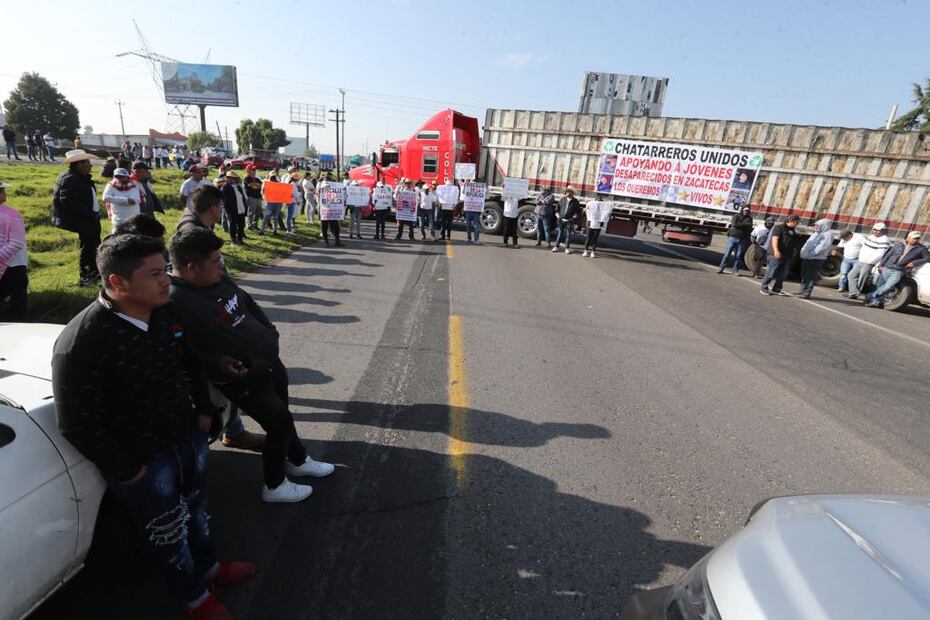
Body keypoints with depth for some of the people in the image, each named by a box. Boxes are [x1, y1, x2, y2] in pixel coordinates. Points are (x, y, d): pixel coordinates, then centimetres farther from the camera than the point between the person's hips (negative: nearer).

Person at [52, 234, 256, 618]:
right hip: (144, 462, -5)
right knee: (169, 533, 17)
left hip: (190, 438, 6)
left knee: (196, 511, 26)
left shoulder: (166, 312, -7)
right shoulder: (81, 343, -27)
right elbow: (78, 426, -21)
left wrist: (204, 411, 8)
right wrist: (128, 471, -14)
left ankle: (208, 568, 53)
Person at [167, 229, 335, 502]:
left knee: (281, 414, 23)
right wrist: (248, 367, -18)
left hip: (269, 359, 8)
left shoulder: (218, 280, 0)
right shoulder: (177, 305, -27)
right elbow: (211, 356, -28)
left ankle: (297, 460, 47)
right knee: (280, 423, 3)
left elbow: (250, 305, 14)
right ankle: (274, 486, 28)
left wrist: (270, 335, 4)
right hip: (244, 378, -8)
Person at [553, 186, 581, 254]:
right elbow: (558, 206, 16)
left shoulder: (575, 201, -2)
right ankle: (557, 246, 15)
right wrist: (559, 214, 9)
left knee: (568, 234, 2)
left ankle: (567, 248, 8)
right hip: (561, 219, 2)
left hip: (569, 220, -2)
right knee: (560, 233, 8)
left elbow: (578, 210, 2)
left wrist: (574, 217, -5)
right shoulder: (563, 199, 4)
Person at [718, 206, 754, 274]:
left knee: (738, 255, 3)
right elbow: (734, 224, -11)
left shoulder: (749, 218, 12)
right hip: (733, 237, -2)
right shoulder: (736, 216, 6)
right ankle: (721, 267, 1)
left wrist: (739, 225, -12)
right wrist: (744, 224, -5)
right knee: (727, 253, -3)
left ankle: (735, 270, 9)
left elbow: (749, 227, -3)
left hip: (742, 240, 2)